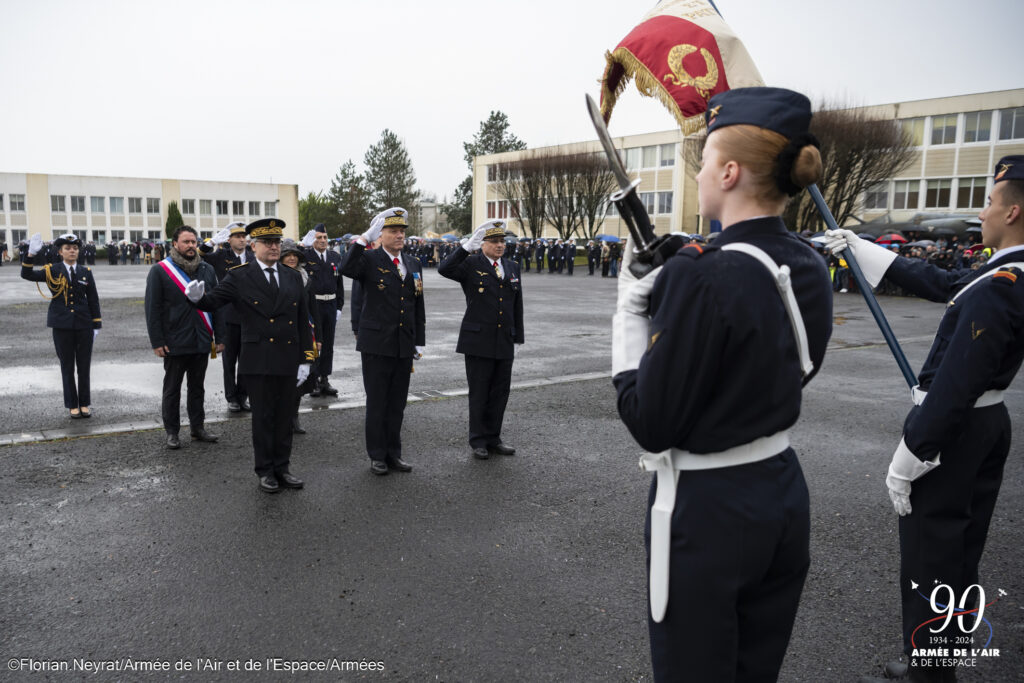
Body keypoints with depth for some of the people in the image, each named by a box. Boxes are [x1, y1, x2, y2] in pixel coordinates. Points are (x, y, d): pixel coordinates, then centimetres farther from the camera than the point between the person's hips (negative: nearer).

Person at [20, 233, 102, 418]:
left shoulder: (86, 272, 5)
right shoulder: (52, 271, 1)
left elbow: (93, 299, 7)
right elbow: (27, 274, -14)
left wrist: (96, 325, 3)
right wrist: (31, 254, -30)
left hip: (84, 325, 1)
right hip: (62, 326, -1)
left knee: (84, 366, 6)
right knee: (67, 367, 6)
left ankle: (84, 403, 17)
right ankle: (72, 405, 15)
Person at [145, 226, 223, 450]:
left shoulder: (207, 270, 7)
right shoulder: (160, 270, -4)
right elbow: (152, 309, -6)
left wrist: (219, 337, 5)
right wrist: (157, 342, -12)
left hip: (201, 342, 4)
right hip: (174, 343, -4)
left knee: (197, 387, 14)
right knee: (172, 389, 7)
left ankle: (197, 427, 25)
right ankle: (171, 431, 18)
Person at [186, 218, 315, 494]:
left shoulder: (293, 277, 9)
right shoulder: (239, 277, -1)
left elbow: (303, 322, 10)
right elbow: (213, 301, -7)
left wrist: (305, 360, 4)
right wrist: (198, 297, -32)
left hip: (288, 361, 3)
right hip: (257, 361, -3)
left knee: (285, 416, 10)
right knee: (263, 417, 5)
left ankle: (282, 468, 23)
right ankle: (265, 471, 18)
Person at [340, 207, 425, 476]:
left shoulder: (413, 265, 12)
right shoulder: (369, 259, -4)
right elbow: (347, 269, -28)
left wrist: (419, 341, 10)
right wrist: (365, 238, -32)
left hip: (404, 346, 5)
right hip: (376, 344, -5)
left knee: (397, 403, 12)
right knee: (377, 402, 4)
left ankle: (393, 453, 24)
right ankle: (377, 456, 16)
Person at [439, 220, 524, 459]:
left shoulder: (512, 267, 13)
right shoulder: (471, 264, -3)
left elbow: (517, 305, 16)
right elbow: (445, 270, -23)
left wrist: (517, 338, 13)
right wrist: (467, 246, -29)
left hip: (504, 343, 5)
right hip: (478, 341, -5)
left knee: (500, 392, 10)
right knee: (479, 393, 4)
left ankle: (493, 439, 22)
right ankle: (478, 441, 16)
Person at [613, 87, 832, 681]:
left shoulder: (702, 278, -24)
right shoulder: (810, 269, 1)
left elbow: (651, 425, -19)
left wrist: (632, 309, -10)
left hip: (707, 513, -8)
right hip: (785, 498, 8)